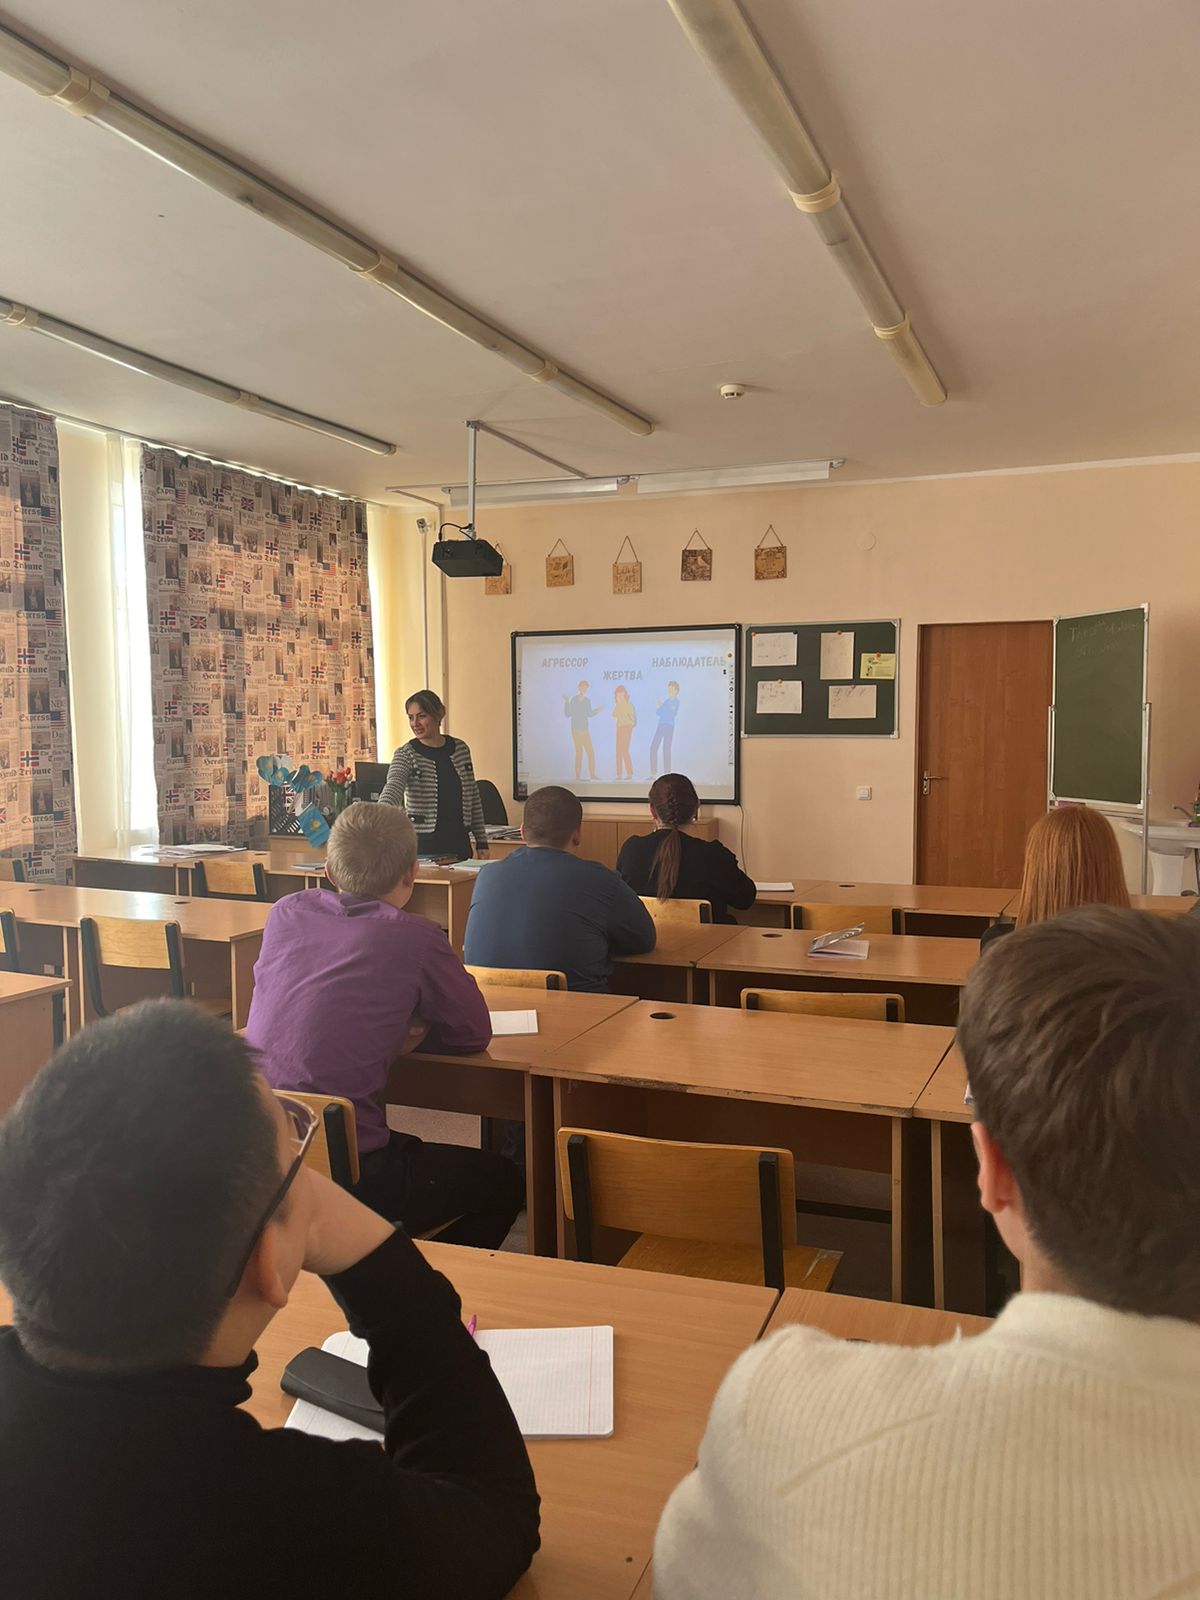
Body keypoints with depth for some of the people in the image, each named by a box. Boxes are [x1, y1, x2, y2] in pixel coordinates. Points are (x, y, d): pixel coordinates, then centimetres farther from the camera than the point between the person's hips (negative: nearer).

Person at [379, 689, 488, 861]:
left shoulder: (460, 749, 6)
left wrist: (481, 841, 10)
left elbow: (473, 799, 12)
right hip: (424, 845, -4)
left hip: (460, 842, 4)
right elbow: (393, 789, -26)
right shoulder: (406, 755, -7)